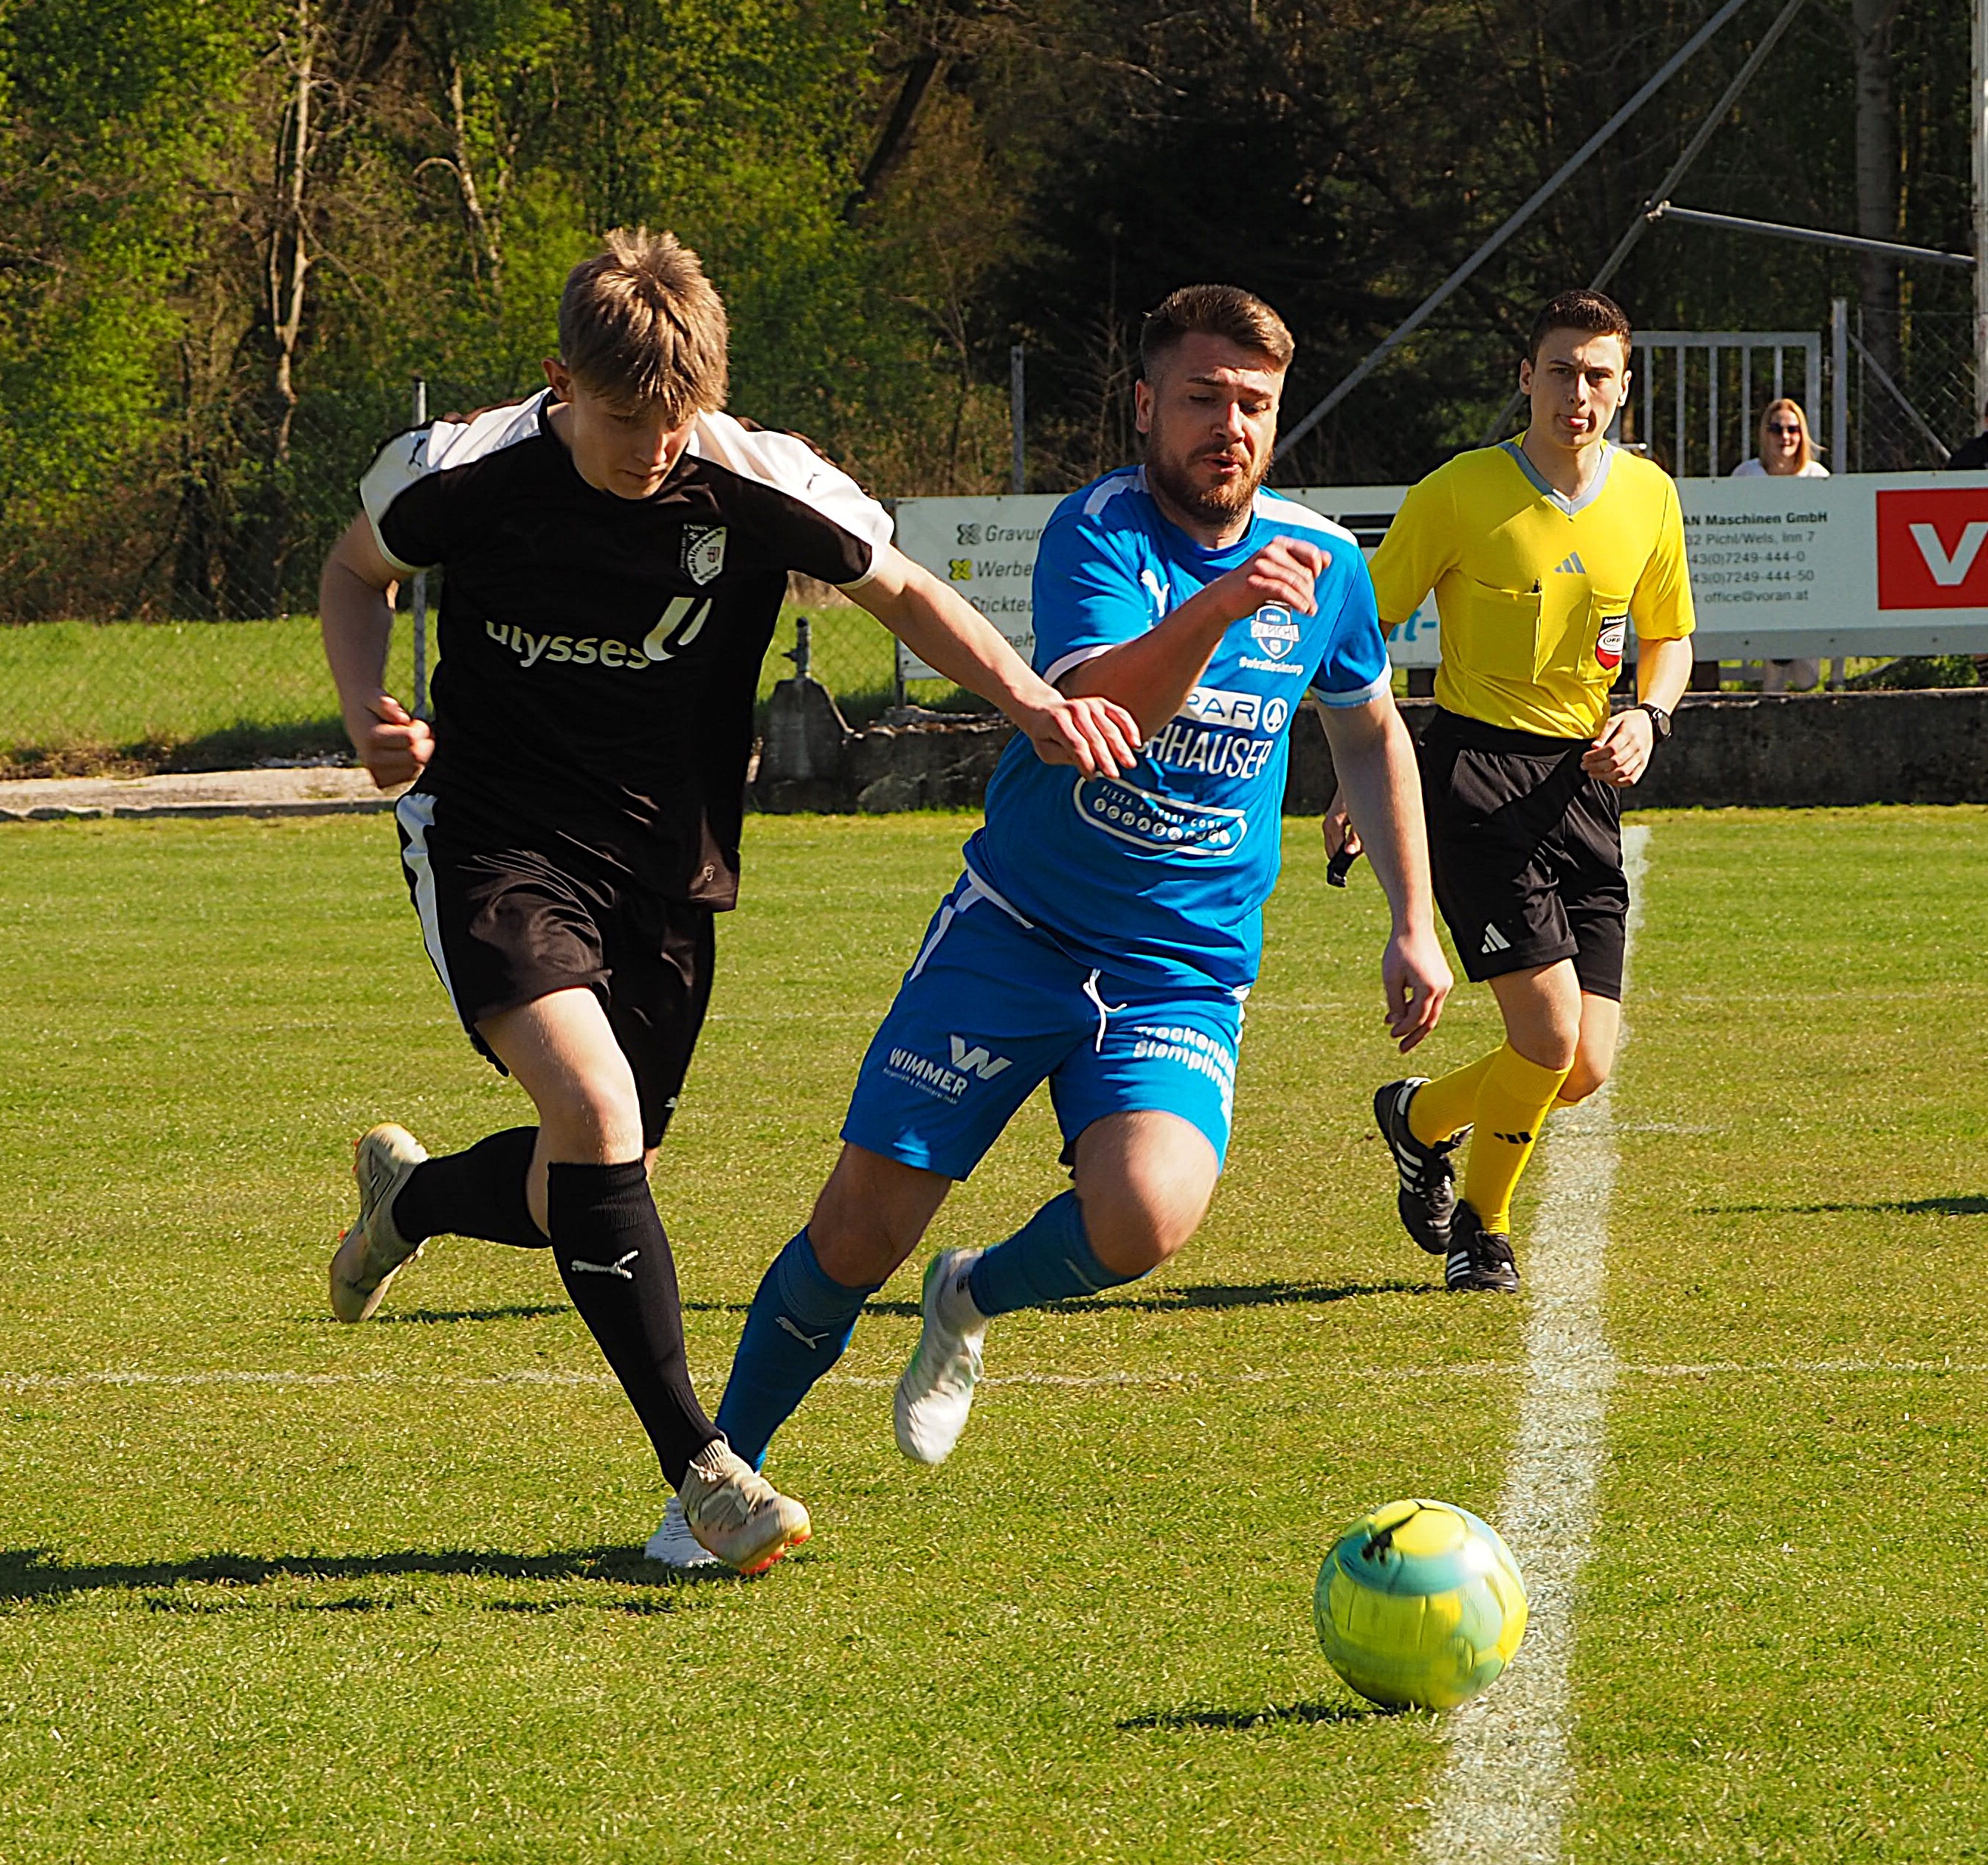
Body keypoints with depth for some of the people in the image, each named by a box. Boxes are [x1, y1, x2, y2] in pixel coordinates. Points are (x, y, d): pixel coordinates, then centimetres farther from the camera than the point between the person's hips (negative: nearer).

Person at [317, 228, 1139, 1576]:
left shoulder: (761, 489, -14)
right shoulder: (467, 475, -14)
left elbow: (904, 593, 2)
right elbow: (359, 568, 7)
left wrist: (1031, 699, -14)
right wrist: (369, 710, -11)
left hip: (665, 866, 3)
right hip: (494, 842, -3)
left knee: (578, 1198, 6)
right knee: (596, 1111, -25)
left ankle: (410, 1198, 42)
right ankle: (699, 1464, -15)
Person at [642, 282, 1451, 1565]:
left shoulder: (1324, 563, 0)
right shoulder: (1100, 532, -13)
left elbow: (1370, 730, 20)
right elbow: (1097, 709, -32)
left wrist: (1416, 922, 16)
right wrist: (1218, 608, -48)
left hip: (1185, 972, 2)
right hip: (1015, 934, -2)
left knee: (1144, 1220, -26)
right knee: (861, 1229, -5)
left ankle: (974, 1304, 7)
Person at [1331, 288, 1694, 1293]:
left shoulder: (1648, 497, 5)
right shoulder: (1458, 494, -8)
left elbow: (1669, 635, 20)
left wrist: (1647, 718, -2)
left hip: (1583, 782, 5)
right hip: (1476, 769, -5)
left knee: (1585, 1069, -1)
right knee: (1551, 1035, -16)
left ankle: (1422, 1116, 31)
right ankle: (1481, 1229, 13)